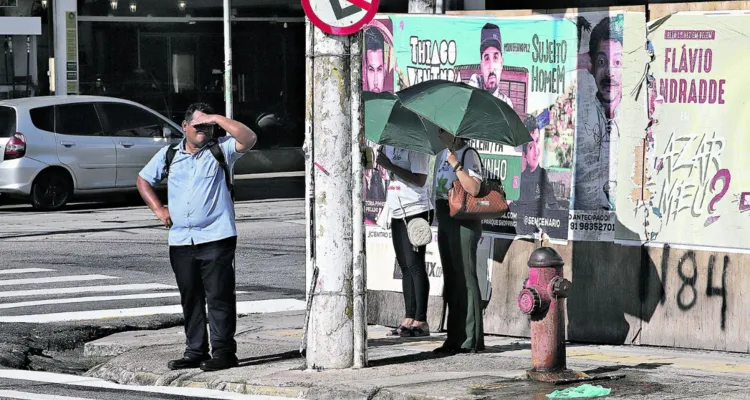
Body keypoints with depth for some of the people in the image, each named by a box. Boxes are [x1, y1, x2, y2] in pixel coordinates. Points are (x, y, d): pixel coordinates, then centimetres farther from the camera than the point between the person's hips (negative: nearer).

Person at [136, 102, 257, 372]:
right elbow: (144, 179, 24)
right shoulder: (169, 154, 14)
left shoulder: (221, 150, 4)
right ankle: (195, 352, 16)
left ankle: (223, 351, -2)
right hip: (180, 239, 4)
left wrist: (218, 119, -12)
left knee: (219, 296, -5)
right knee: (190, 299, 9)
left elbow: (249, 139, -13)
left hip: (216, 238, -4)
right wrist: (158, 209, 11)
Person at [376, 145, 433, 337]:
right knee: (405, 266, 8)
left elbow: (419, 180, -20)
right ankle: (409, 319, 11)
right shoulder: (391, 145, 14)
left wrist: (390, 166, -20)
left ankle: (420, 321, -9)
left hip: (416, 211, -9)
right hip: (397, 212, 9)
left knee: (415, 265, -10)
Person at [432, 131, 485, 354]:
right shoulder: (441, 156, 18)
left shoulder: (468, 155, -9)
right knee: (451, 281, 11)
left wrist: (456, 165, -22)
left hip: (464, 223, -9)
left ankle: (470, 340, -7)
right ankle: (455, 339, 16)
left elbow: (473, 189, -21)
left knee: (465, 279, -8)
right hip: (445, 222, 9)